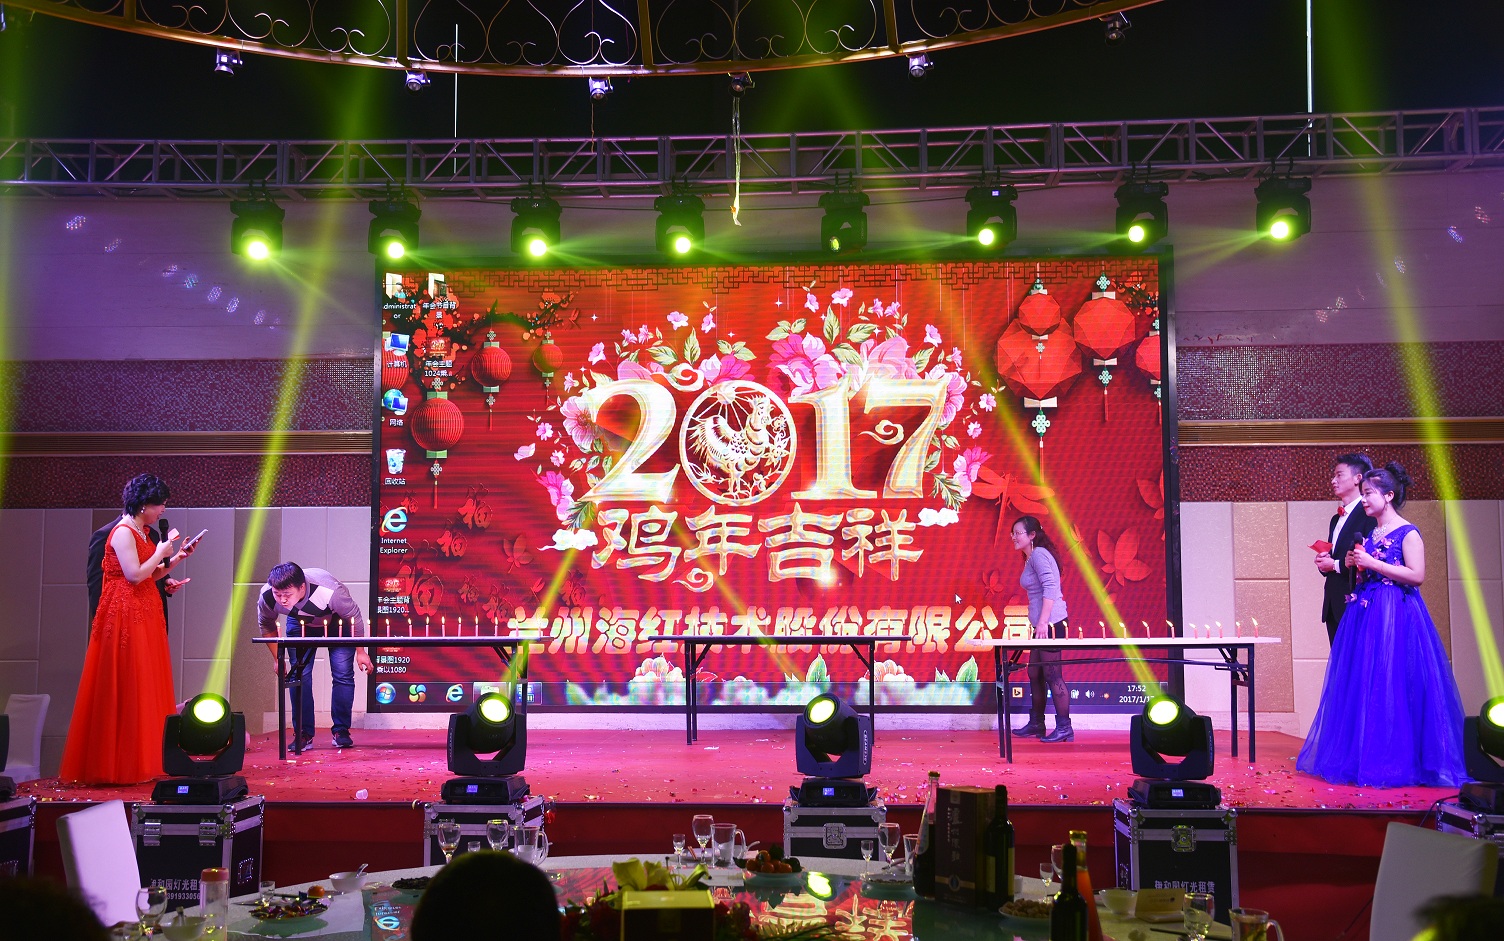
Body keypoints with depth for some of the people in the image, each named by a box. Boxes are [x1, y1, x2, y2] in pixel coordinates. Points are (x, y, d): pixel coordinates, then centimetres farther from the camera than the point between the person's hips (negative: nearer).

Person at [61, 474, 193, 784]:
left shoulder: (143, 533, 16)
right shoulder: (123, 532, -12)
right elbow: (135, 575, -20)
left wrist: (175, 559, 8)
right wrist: (160, 554, -8)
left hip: (146, 615, 10)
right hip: (126, 616, -9)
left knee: (148, 685, 10)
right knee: (126, 686, -5)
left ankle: (145, 757, 16)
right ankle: (124, 763, 1)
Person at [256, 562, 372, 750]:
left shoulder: (330, 592, -44)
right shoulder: (267, 597, -32)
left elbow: (355, 617, -23)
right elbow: (267, 626, -6)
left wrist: (361, 652, -13)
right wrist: (277, 659, -5)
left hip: (337, 622, -3)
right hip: (300, 623, 3)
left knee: (343, 674, -10)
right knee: (299, 674, -9)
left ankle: (341, 730, 2)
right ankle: (304, 733, -1)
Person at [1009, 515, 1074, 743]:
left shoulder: (1039, 554, -12)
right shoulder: (1031, 557, 18)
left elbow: (1050, 587, -22)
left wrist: (1043, 622, -26)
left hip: (1050, 622, -11)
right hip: (1042, 624, 11)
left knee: (1052, 675, -7)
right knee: (1034, 674, 15)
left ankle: (1064, 728, -3)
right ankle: (1036, 724, 24)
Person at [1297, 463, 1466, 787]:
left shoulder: (1407, 532, -7)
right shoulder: (1368, 534, 15)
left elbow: (1417, 575, -16)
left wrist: (1373, 563, -17)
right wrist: (1352, 564, 3)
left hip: (1396, 616, -8)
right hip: (1364, 614, 8)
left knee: (1392, 689, -6)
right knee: (1362, 688, 6)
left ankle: (1397, 761, 1)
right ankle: (1365, 758, 13)